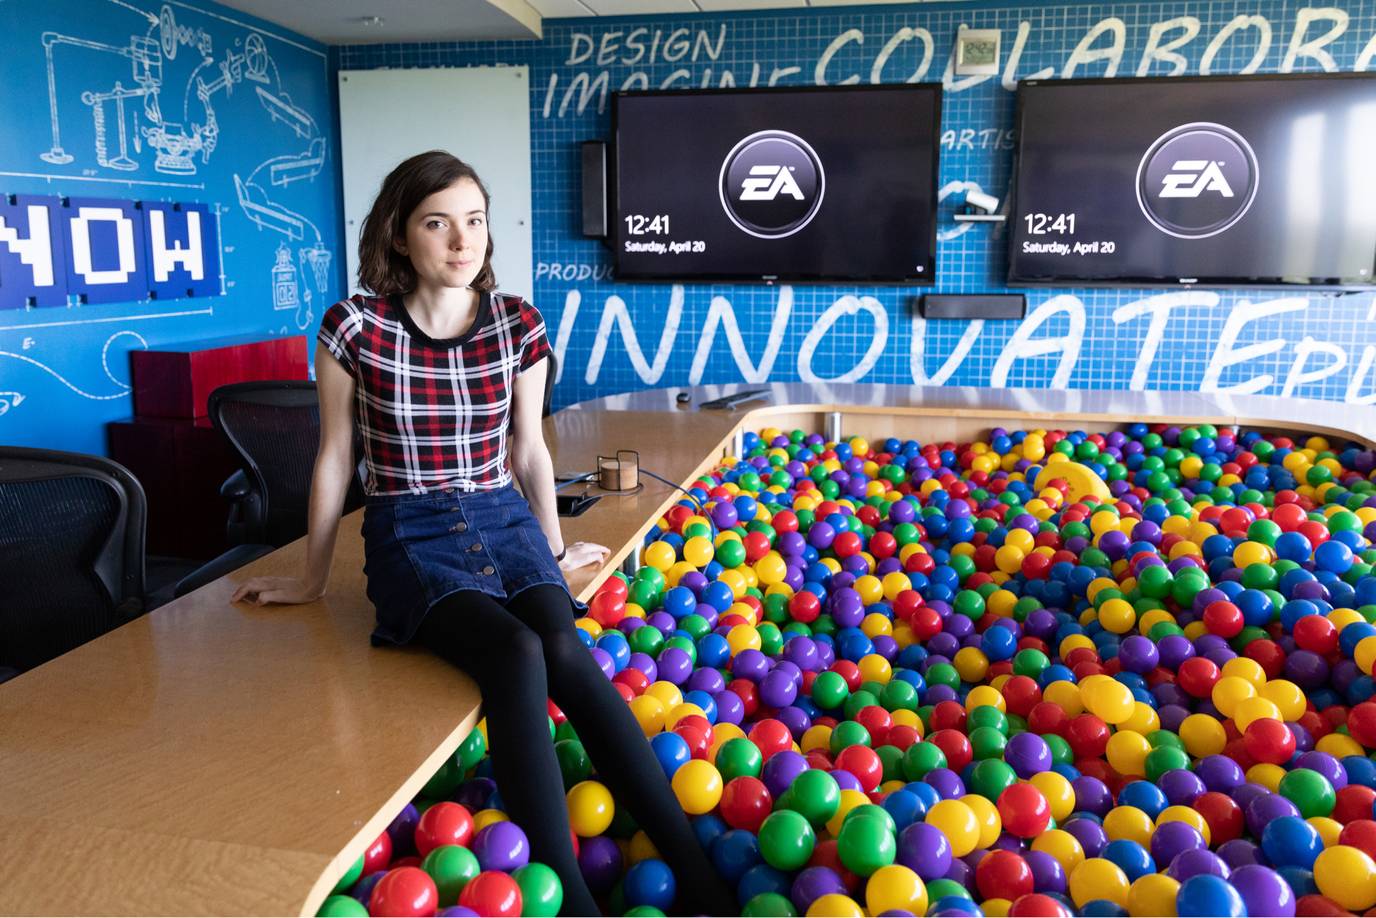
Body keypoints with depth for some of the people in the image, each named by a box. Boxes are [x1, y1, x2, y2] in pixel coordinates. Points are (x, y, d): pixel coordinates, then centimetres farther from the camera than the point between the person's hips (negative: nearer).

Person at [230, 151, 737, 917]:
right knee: (517, 654, -32)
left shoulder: (518, 324, 0)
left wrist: (554, 549, 21)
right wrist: (314, 578, 13)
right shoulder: (355, 327, -6)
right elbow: (336, 458, 4)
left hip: (503, 520, 2)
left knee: (566, 652, -28)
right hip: (410, 535, -2)